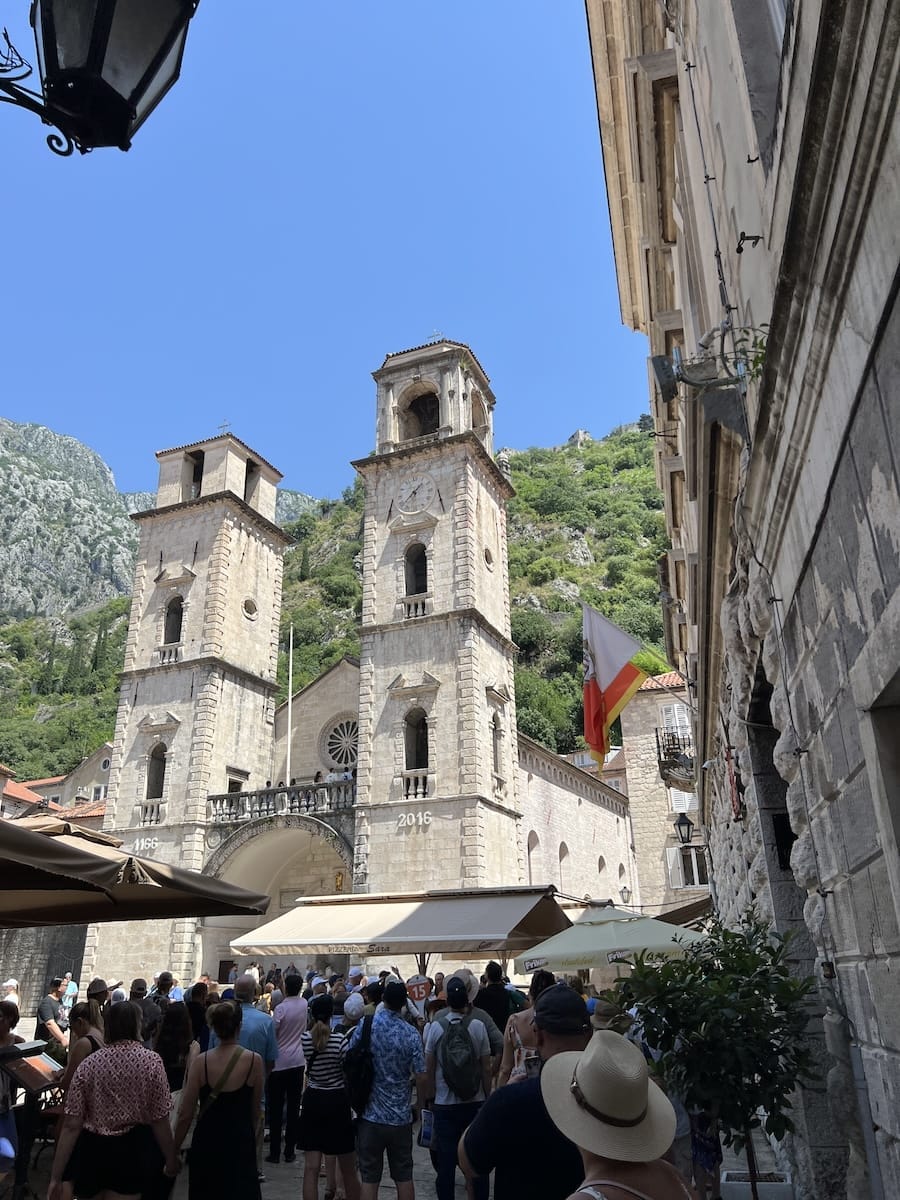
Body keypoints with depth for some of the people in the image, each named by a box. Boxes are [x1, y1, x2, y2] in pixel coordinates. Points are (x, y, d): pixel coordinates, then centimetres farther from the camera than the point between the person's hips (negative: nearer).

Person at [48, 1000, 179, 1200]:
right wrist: (171, 1159, 3)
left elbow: (71, 1126, -9)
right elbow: (159, 1121, -11)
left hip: (92, 1153, 2)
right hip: (134, 1152, -2)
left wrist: (56, 1178, -2)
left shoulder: (88, 1064, -7)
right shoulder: (151, 1061, -13)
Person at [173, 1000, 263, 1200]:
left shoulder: (201, 1062, -12)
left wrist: (173, 1151, 7)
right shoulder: (254, 1061, -12)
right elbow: (256, 1110, 2)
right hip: (240, 1143, -1)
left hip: (207, 1142, 1)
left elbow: (185, 1114, -7)